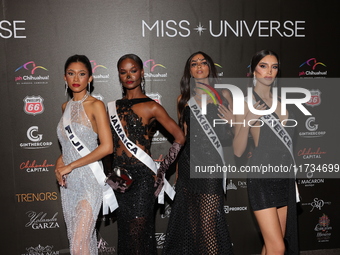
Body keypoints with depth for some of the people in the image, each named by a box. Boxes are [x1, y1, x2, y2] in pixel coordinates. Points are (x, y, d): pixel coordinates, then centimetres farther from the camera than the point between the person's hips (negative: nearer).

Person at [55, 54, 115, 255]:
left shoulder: (96, 105, -10)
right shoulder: (66, 107, 10)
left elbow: (107, 147, -18)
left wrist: (70, 166, -15)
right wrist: (60, 162, 2)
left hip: (89, 180, -7)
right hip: (68, 182, 7)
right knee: (79, 238, 15)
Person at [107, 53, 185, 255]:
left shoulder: (151, 107, -5)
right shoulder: (113, 107, 10)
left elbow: (180, 137, -6)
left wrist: (162, 169, -6)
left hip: (141, 177, -5)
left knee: (139, 233, 2)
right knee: (124, 232, 14)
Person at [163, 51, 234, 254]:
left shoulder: (223, 95, 3)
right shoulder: (183, 98, 9)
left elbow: (231, 135, 7)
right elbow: (182, 135, 13)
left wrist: (232, 122, -16)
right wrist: (177, 171, 13)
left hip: (211, 162, -3)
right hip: (188, 163, 3)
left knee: (208, 224, -5)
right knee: (192, 222, 12)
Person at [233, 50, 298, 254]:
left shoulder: (280, 100, 12)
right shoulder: (247, 102, -6)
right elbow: (238, 151, -11)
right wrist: (247, 122, -25)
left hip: (285, 176, 6)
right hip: (262, 177, -6)